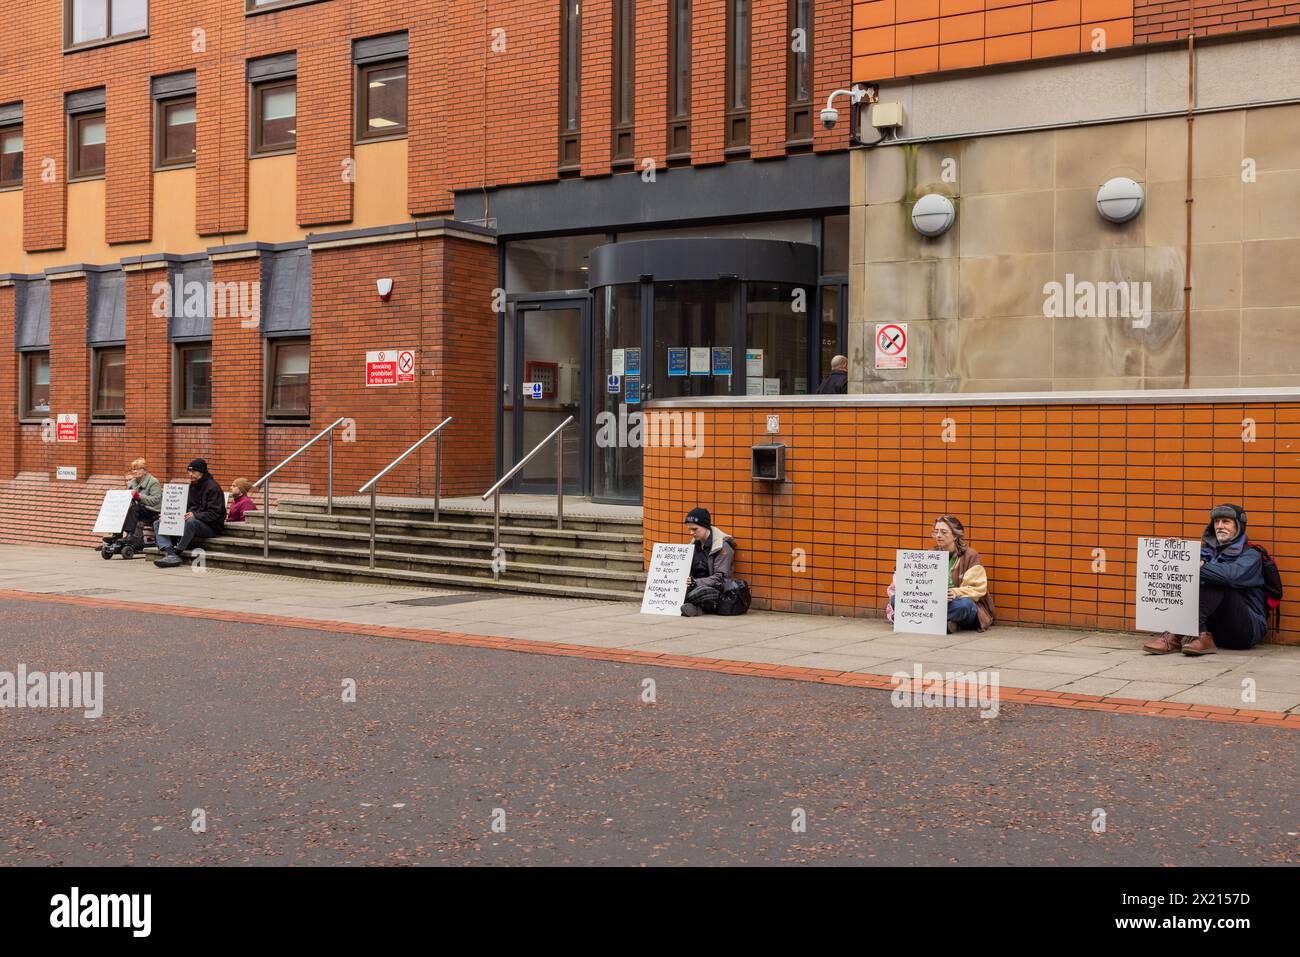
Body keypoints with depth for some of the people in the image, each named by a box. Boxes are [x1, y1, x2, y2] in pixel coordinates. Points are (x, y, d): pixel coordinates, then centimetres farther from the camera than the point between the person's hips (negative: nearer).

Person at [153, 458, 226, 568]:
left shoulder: (212, 487, -8)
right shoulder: (191, 487, 19)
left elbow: (214, 514, -17)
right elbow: (185, 508, 21)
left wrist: (195, 515, -31)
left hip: (211, 527, -9)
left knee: (190, 522, -41)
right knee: (158, 524, -2)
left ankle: (176, 553, -29)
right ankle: (170, 553, -28)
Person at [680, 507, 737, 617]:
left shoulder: (723, 545, -7)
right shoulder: (695, 543, 15)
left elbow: (720, 578, -14)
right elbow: (689, 571, 19)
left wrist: (696, 582, -27)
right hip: (698, 587, 7)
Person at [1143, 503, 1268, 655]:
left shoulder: (1251, 555, 1)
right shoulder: (1209, 550, 18)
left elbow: (1232, 575, -23)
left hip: (1248, 629, -5)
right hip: (1213, 627, 5)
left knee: (1218, 583, -27)